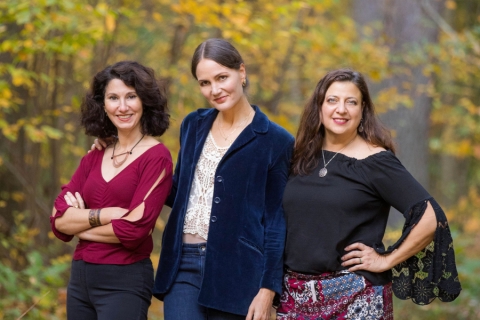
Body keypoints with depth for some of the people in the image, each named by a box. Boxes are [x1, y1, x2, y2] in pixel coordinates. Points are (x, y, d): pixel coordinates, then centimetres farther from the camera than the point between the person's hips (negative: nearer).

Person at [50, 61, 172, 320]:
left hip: (125, 281, -6)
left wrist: (79, 223, -4)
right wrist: (102, 215, -15)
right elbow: (58, 221, 1)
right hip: (80, 278, 6)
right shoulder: (94, 158, 10)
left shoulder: (156, 157, -8)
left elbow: (134, 228, -17)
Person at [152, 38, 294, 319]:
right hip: (183, 264, 4)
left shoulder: (275, 141, -3)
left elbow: (276, 220, -4)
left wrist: (268, 288, -10)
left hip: (236, 269, -4)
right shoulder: (193, 126, 11)